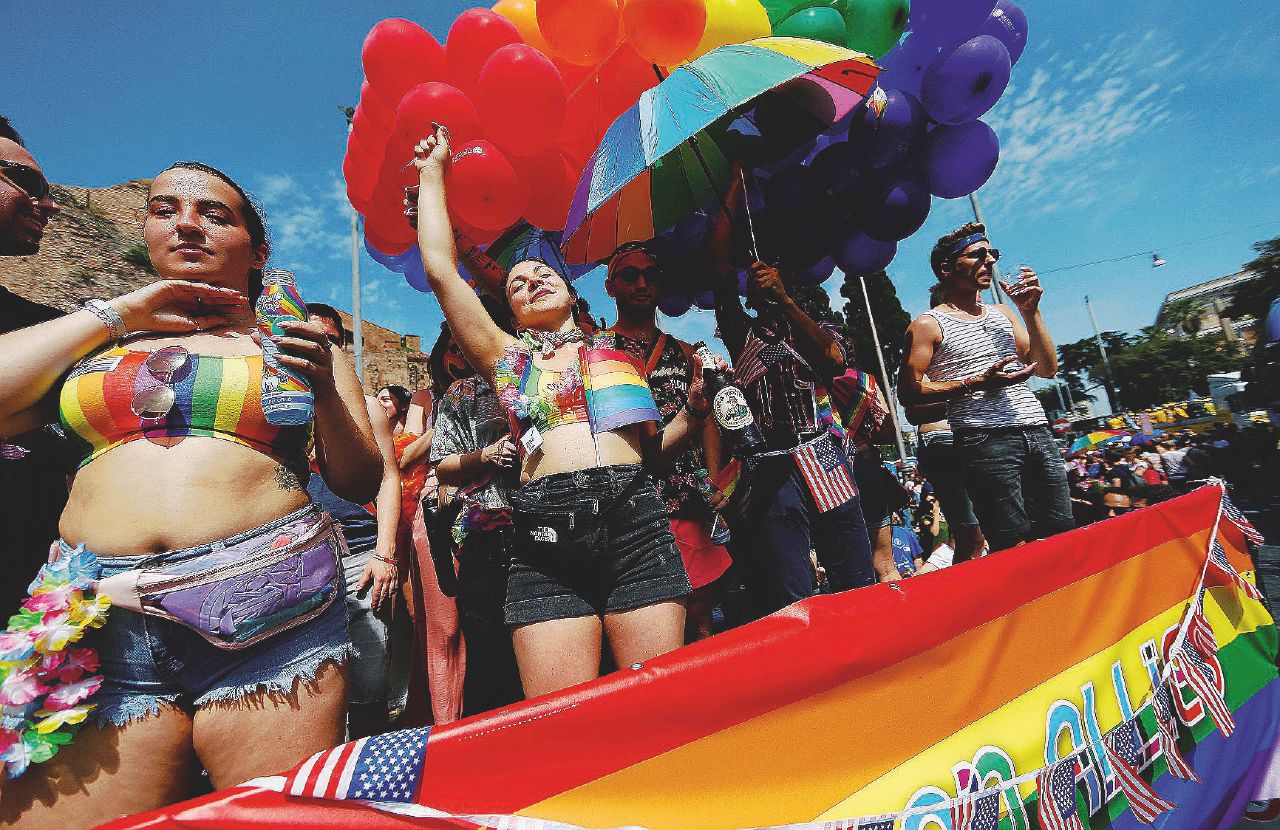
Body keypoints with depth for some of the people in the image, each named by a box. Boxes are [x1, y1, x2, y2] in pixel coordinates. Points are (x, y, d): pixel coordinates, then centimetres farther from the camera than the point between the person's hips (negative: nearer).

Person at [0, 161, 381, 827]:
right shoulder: (94, 336, 18)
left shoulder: (295, 342, 12)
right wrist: (119, 312, 5)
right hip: (99, 625, 2)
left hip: (269, 620, -2)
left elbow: (360, 483, 6)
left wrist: (326, 392, -10)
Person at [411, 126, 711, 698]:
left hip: (634, 521, 1)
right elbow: (440, 269, 15)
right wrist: (432, 173, 25)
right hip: (546, 537, 0)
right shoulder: (506, 359, 20)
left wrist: (695, 410, 7)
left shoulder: (617, 355, 23)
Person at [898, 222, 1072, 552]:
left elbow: (1047, 369, 17)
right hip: (986, 440, -6)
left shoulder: (1003, 314, 20)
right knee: (1012, 546, -6)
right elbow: (908, 392, -9)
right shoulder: (928, 325, -1)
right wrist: (977, 382, -15)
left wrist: (1030, 312, 7)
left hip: (1038, 433, 7)